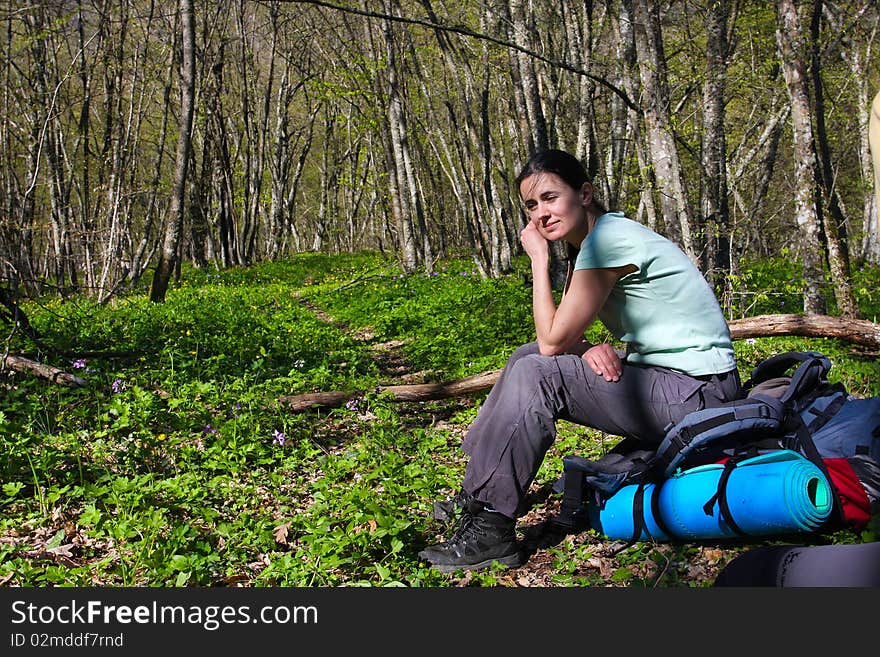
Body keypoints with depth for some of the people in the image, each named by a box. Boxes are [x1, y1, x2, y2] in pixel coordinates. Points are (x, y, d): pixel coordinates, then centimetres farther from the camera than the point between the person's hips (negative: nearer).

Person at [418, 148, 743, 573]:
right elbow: (562, 342, 9)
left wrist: (539, 258, -10)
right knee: (529, 358, 9)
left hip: (700, 393, -10)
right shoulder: (589, 243, 11)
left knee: (534, 374, -19)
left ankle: (491, 528, -13)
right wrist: (592, 348, -14)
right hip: (659, 372, 10)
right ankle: (479, 492, 12)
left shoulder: (609, 239, -19)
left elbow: (553, 340, -17)